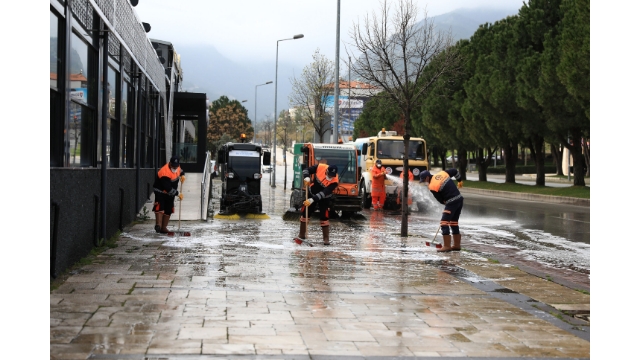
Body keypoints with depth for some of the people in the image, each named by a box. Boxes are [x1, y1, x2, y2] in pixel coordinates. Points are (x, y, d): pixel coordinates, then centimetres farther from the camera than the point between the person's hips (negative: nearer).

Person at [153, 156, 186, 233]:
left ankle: (163, 227, 9)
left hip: (170, 193, 8)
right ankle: (158, 224, -36)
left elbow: (180, 170, 22)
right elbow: (168, 188, -31)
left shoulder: (176, 166, -6)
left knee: (168, 210, 4)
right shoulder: (165, 172, -32)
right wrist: (178, 194, -25)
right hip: (160, 191, -8)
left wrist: (182, 175, -1)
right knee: (160, 206, -27)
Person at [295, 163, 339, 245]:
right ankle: (302, 235, 18)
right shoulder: (320, 167, -24)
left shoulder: (334, 181, -30)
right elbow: (306, 170, -13)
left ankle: (326, 238, 1)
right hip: (312, 194, 3)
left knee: (324, 217, -11)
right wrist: (307, 177, -34)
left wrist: (312, 200, -43)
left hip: (324, 198, -3)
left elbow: (324, 193, -36)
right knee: (304, 213, 4)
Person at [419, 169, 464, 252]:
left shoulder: (432, 187, -11)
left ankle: (447, 246, -10)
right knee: (454, 222, 17)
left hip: (451, 202, -8)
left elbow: (440, 200, -4)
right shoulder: (442, 173, 7)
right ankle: (457, 245, 22)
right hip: (460, 198, 8)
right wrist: (459, 181, 31)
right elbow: (455, 171, 17)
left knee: (444, 222, -6)